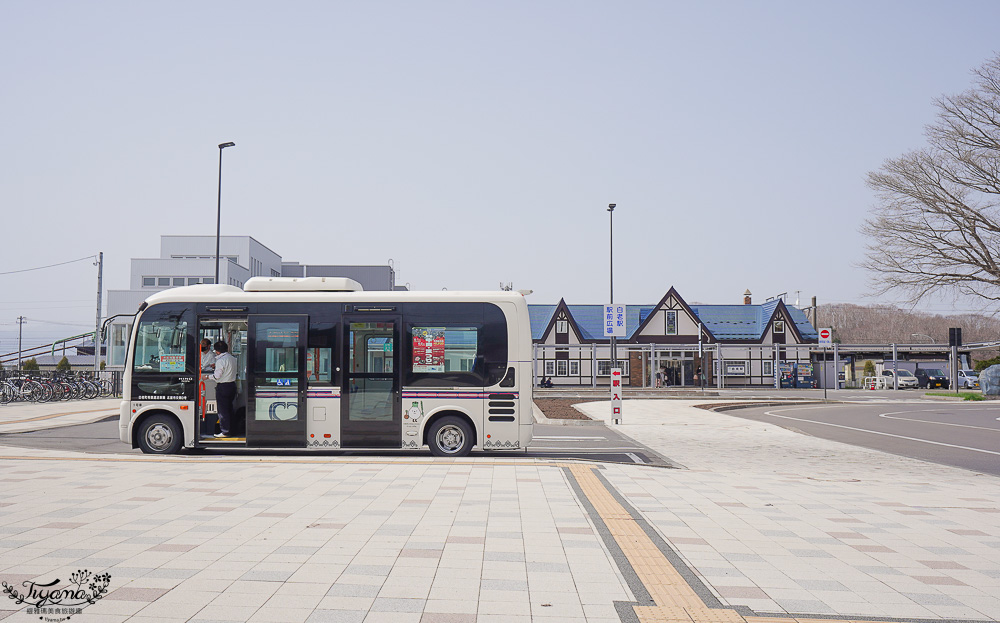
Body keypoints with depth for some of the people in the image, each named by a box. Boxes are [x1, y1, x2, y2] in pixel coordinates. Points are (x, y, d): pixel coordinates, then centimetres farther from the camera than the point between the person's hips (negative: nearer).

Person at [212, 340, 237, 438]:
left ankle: (225, 431, 1)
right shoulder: (233, 358, 7)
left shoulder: (221, 360, -17)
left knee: (222, 410, -1)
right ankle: (230, 429, 21)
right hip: (232, 385, 8)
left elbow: (217, 376, -19)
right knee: (229, 409, 16)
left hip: (222, 387, -8)